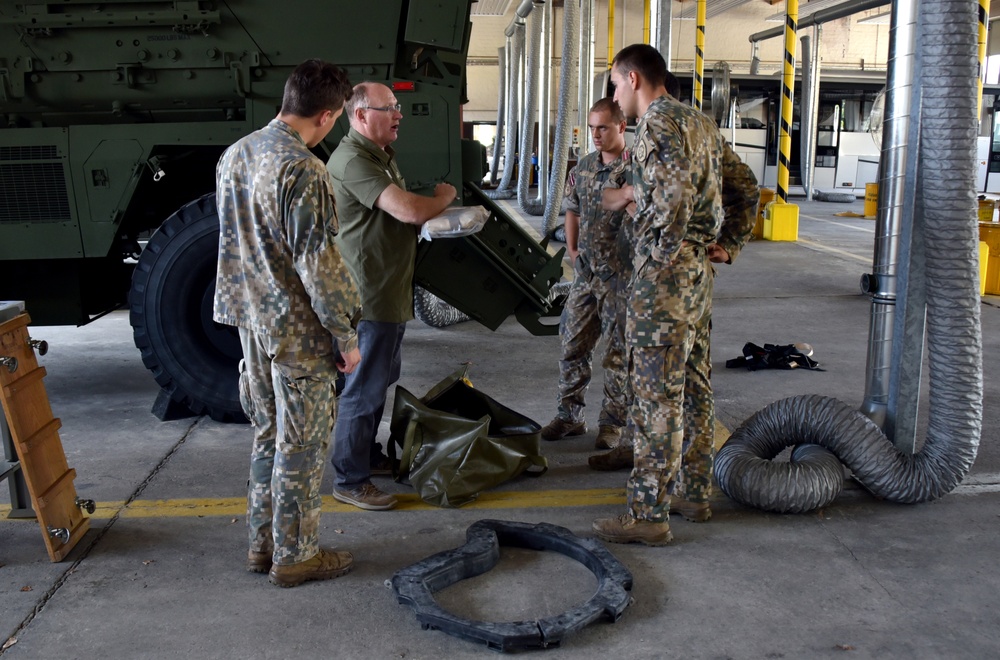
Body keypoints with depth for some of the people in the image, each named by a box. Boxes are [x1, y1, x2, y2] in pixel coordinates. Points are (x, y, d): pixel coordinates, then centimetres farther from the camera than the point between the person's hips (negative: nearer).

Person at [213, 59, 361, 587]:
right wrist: (345, 336, -13)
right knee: (302, 444, 5)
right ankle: (294, 555, 17)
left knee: (268, 433, 19)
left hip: (252, 320, 9)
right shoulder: (302, 169, -21)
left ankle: (263, 543, 30)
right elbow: (316, 262, -21)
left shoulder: (234, 156, 7)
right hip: (298, 330, -8)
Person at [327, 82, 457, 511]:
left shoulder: (382, 155, 15)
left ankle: (368, 453, 37)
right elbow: (410, 210, -29)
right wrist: (442, 197, -10)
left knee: (381, 380, 22)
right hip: (370, 296, -11)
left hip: (391, 292, 11)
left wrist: (434, 210, 7)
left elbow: (406, 214, 26)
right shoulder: (353, 161, -20)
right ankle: (350, 481, 9)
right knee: (364, 389, -2)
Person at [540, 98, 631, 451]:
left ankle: (612, 423, 16)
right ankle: (570, 415, 23)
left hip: (620, 277, -6)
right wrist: (573, 250, 9)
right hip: (585, 273, 6)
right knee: (572, 344, 10)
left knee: (618, 352, 4)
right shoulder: (583, 167, 9)